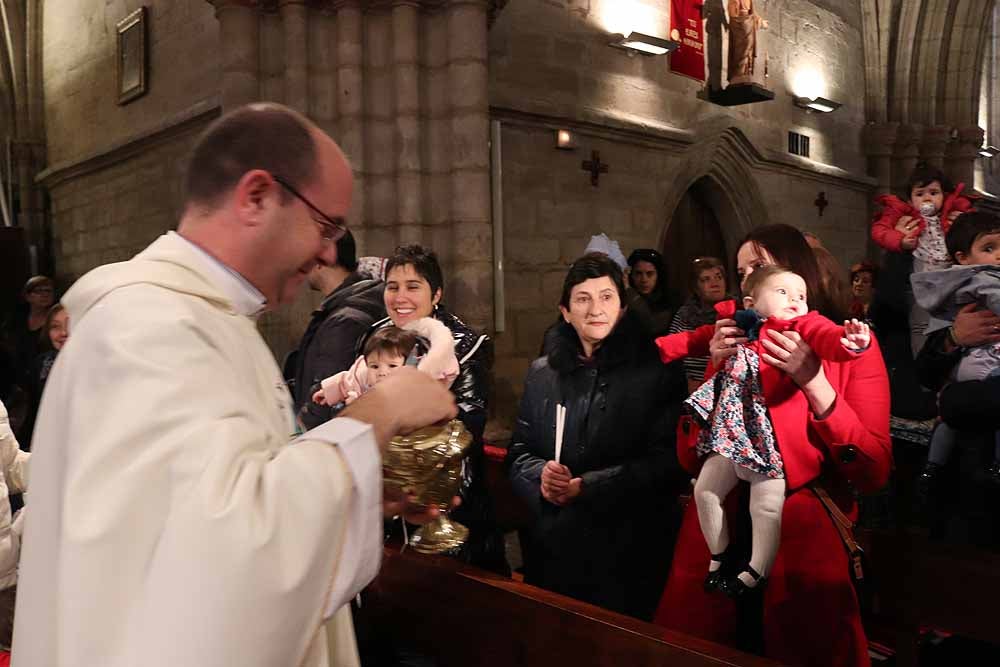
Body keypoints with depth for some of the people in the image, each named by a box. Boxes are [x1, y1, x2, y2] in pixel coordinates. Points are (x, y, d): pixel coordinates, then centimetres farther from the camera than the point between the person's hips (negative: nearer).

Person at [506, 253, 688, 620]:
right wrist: (541, 475, -11)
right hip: (549, 549, 4)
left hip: (626, 553, -3)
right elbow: (518, 451, 11)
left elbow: (668, 463, -11)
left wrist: (587, 486, -18)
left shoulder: (658, 371, -3)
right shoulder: (541, 373, 10)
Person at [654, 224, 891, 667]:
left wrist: (812, 381, -21)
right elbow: (691, 459, 1)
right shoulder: (734, 344, 6)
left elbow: (874, 473, -11)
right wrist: (717, 374, -11)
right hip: (719, 535, 3)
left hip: (807, 536, -3)